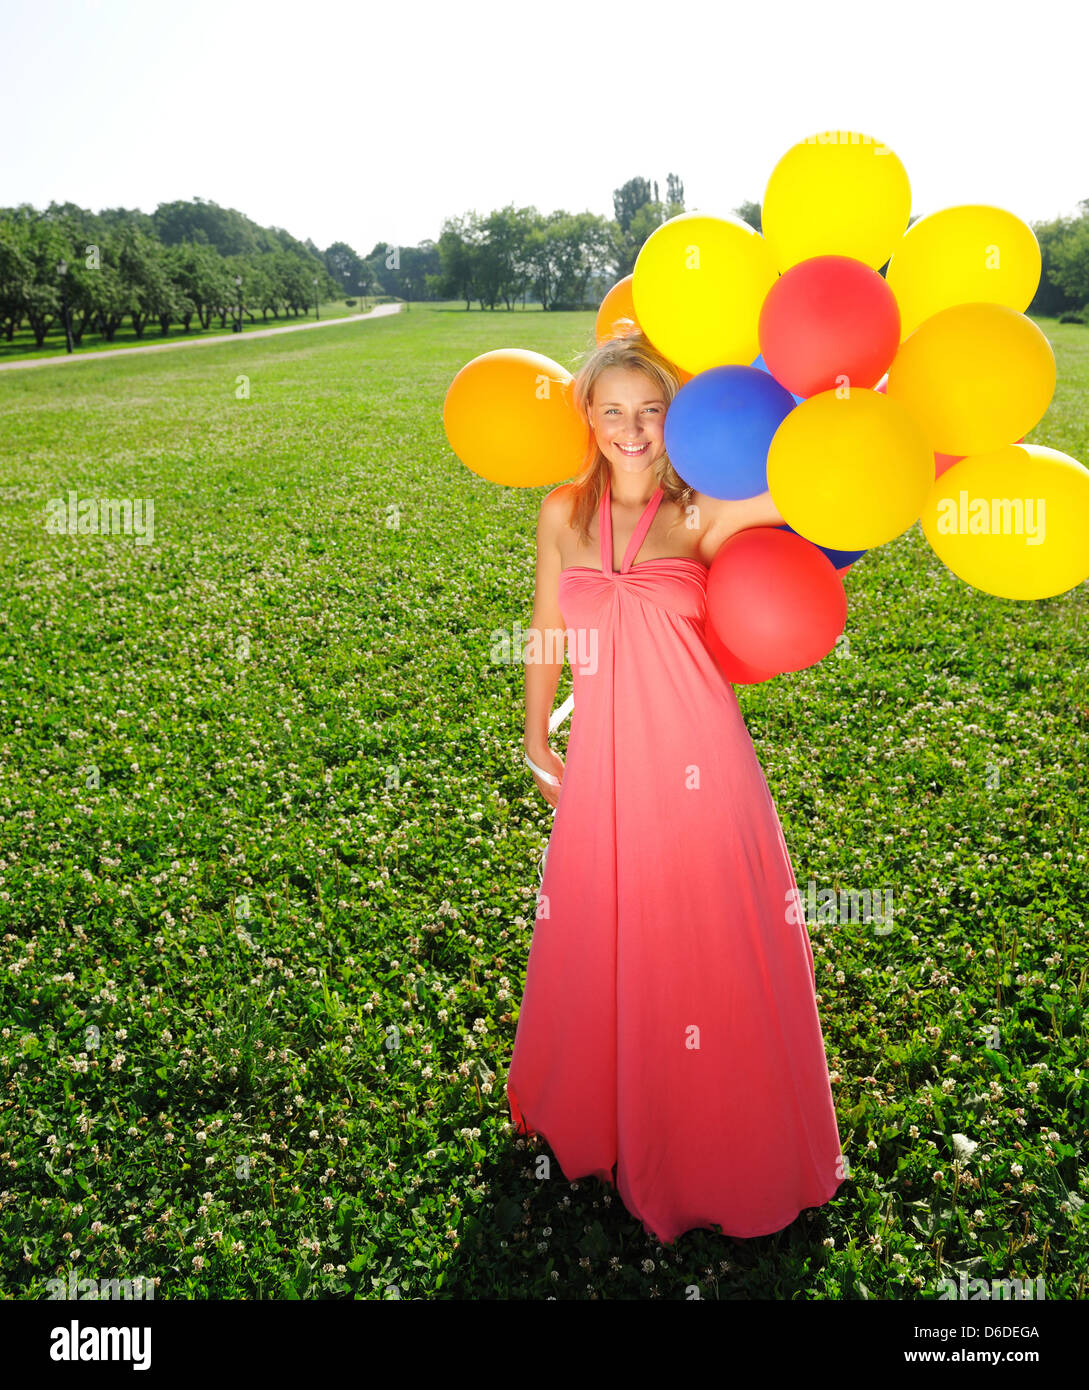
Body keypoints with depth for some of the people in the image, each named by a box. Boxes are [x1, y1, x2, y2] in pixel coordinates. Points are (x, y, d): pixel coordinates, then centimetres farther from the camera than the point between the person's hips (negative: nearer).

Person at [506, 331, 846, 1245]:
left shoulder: (703, 516, -2)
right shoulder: (564, 513, 5)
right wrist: (536, 741, 17)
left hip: (697, 760, -2)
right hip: (603, 759, 2)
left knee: (709, 948, 8)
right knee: (597, 946, 16)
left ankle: (717, 1149, 32)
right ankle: (601, 1117, 43)